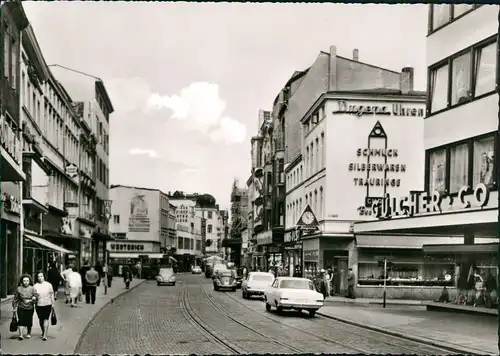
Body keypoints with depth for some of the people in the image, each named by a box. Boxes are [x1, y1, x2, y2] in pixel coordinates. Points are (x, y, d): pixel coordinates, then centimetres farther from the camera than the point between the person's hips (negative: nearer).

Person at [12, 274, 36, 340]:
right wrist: (14, 307, 2)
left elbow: (36, 297, 0)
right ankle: (21, 334, -12)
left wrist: (30, 300, -18)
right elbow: (15, 299, 5)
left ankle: (28, 333, 29)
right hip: (21, 308, -1)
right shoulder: (19, 289, -1)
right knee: (21, 321, -11)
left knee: (29, 321, 10)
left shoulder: (32, 289, -1)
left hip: (30, 308, 1)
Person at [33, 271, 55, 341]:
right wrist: (35, 295, -17)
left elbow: (51, 294, 5)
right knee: (40, 319, 11)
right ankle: (43, 332, 32)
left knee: (46, 319, -10)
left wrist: (53, 303, 4)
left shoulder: (48, 285, 0)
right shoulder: (35, 286, 1)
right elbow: (33, 295, 6)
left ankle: (45, 335, -12)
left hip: (47, 304, -2)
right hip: (39, 305, 2)